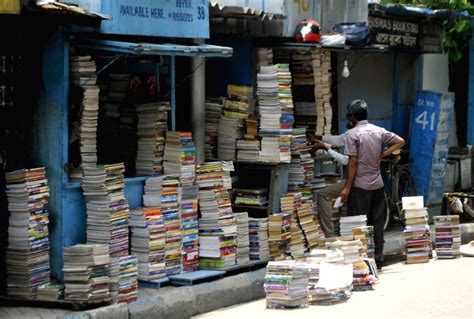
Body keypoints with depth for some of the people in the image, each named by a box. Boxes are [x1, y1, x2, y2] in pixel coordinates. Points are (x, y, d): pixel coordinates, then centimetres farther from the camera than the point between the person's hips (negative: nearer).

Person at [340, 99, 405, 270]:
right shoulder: (379, 131, 6)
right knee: (377, 224, 9)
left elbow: (353, 163, -14)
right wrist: (383, 154, 6)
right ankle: (378, 260, 13)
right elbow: (400, 141, 10)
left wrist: (347, 188, -10)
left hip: (360, 186, -6)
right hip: (378, 185, 6)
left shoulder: (352, 134, -11)